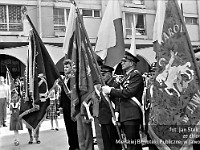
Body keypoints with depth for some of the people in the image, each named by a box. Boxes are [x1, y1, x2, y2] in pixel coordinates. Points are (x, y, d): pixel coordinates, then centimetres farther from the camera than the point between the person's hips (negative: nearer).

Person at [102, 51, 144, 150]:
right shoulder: (126, 75, 19)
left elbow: (128, 92, -19)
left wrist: (110, 90, -14)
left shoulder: (136, 75, -9)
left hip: (132, 116, -9)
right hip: (125, 116, 9)